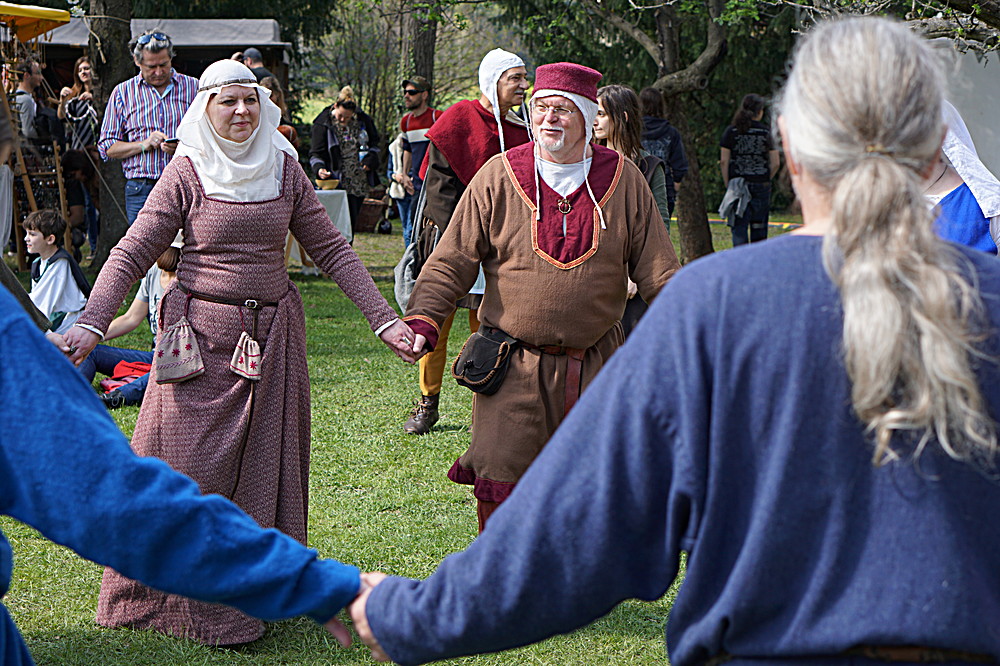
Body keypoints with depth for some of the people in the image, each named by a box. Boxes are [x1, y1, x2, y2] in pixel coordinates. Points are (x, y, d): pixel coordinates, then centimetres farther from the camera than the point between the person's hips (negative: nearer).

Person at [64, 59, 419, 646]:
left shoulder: (285, 170, 6)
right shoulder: (187, 174, -3)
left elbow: (332, 250, 9)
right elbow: (132, 255, -4)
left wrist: (385, 319, 2)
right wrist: (91, 324, -17)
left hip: (272, 334, 3)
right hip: (202, 337, -3)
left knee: (264, 464, 6)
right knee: (192, 466, -1)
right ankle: (192, 598, 13)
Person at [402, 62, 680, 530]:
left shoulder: (623, 179, 2)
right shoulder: (498, 177, -3)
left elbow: (657, 269, 6)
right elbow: (452, 260, -2)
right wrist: (422, 321, -14)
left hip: (595, 364, 2)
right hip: (514, 367, -2)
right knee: (499, 482, -7)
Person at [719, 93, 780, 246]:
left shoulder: (731, 131, 0)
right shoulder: (766, 132, 1)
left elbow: (724, 161, -2)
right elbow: (775, 163, 0)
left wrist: (727, 185, 5)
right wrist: (765, 179, 13)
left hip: (738, 184, -1)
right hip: (761, 186, 1)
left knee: (739, 228, -2)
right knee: (759, 229, 10)